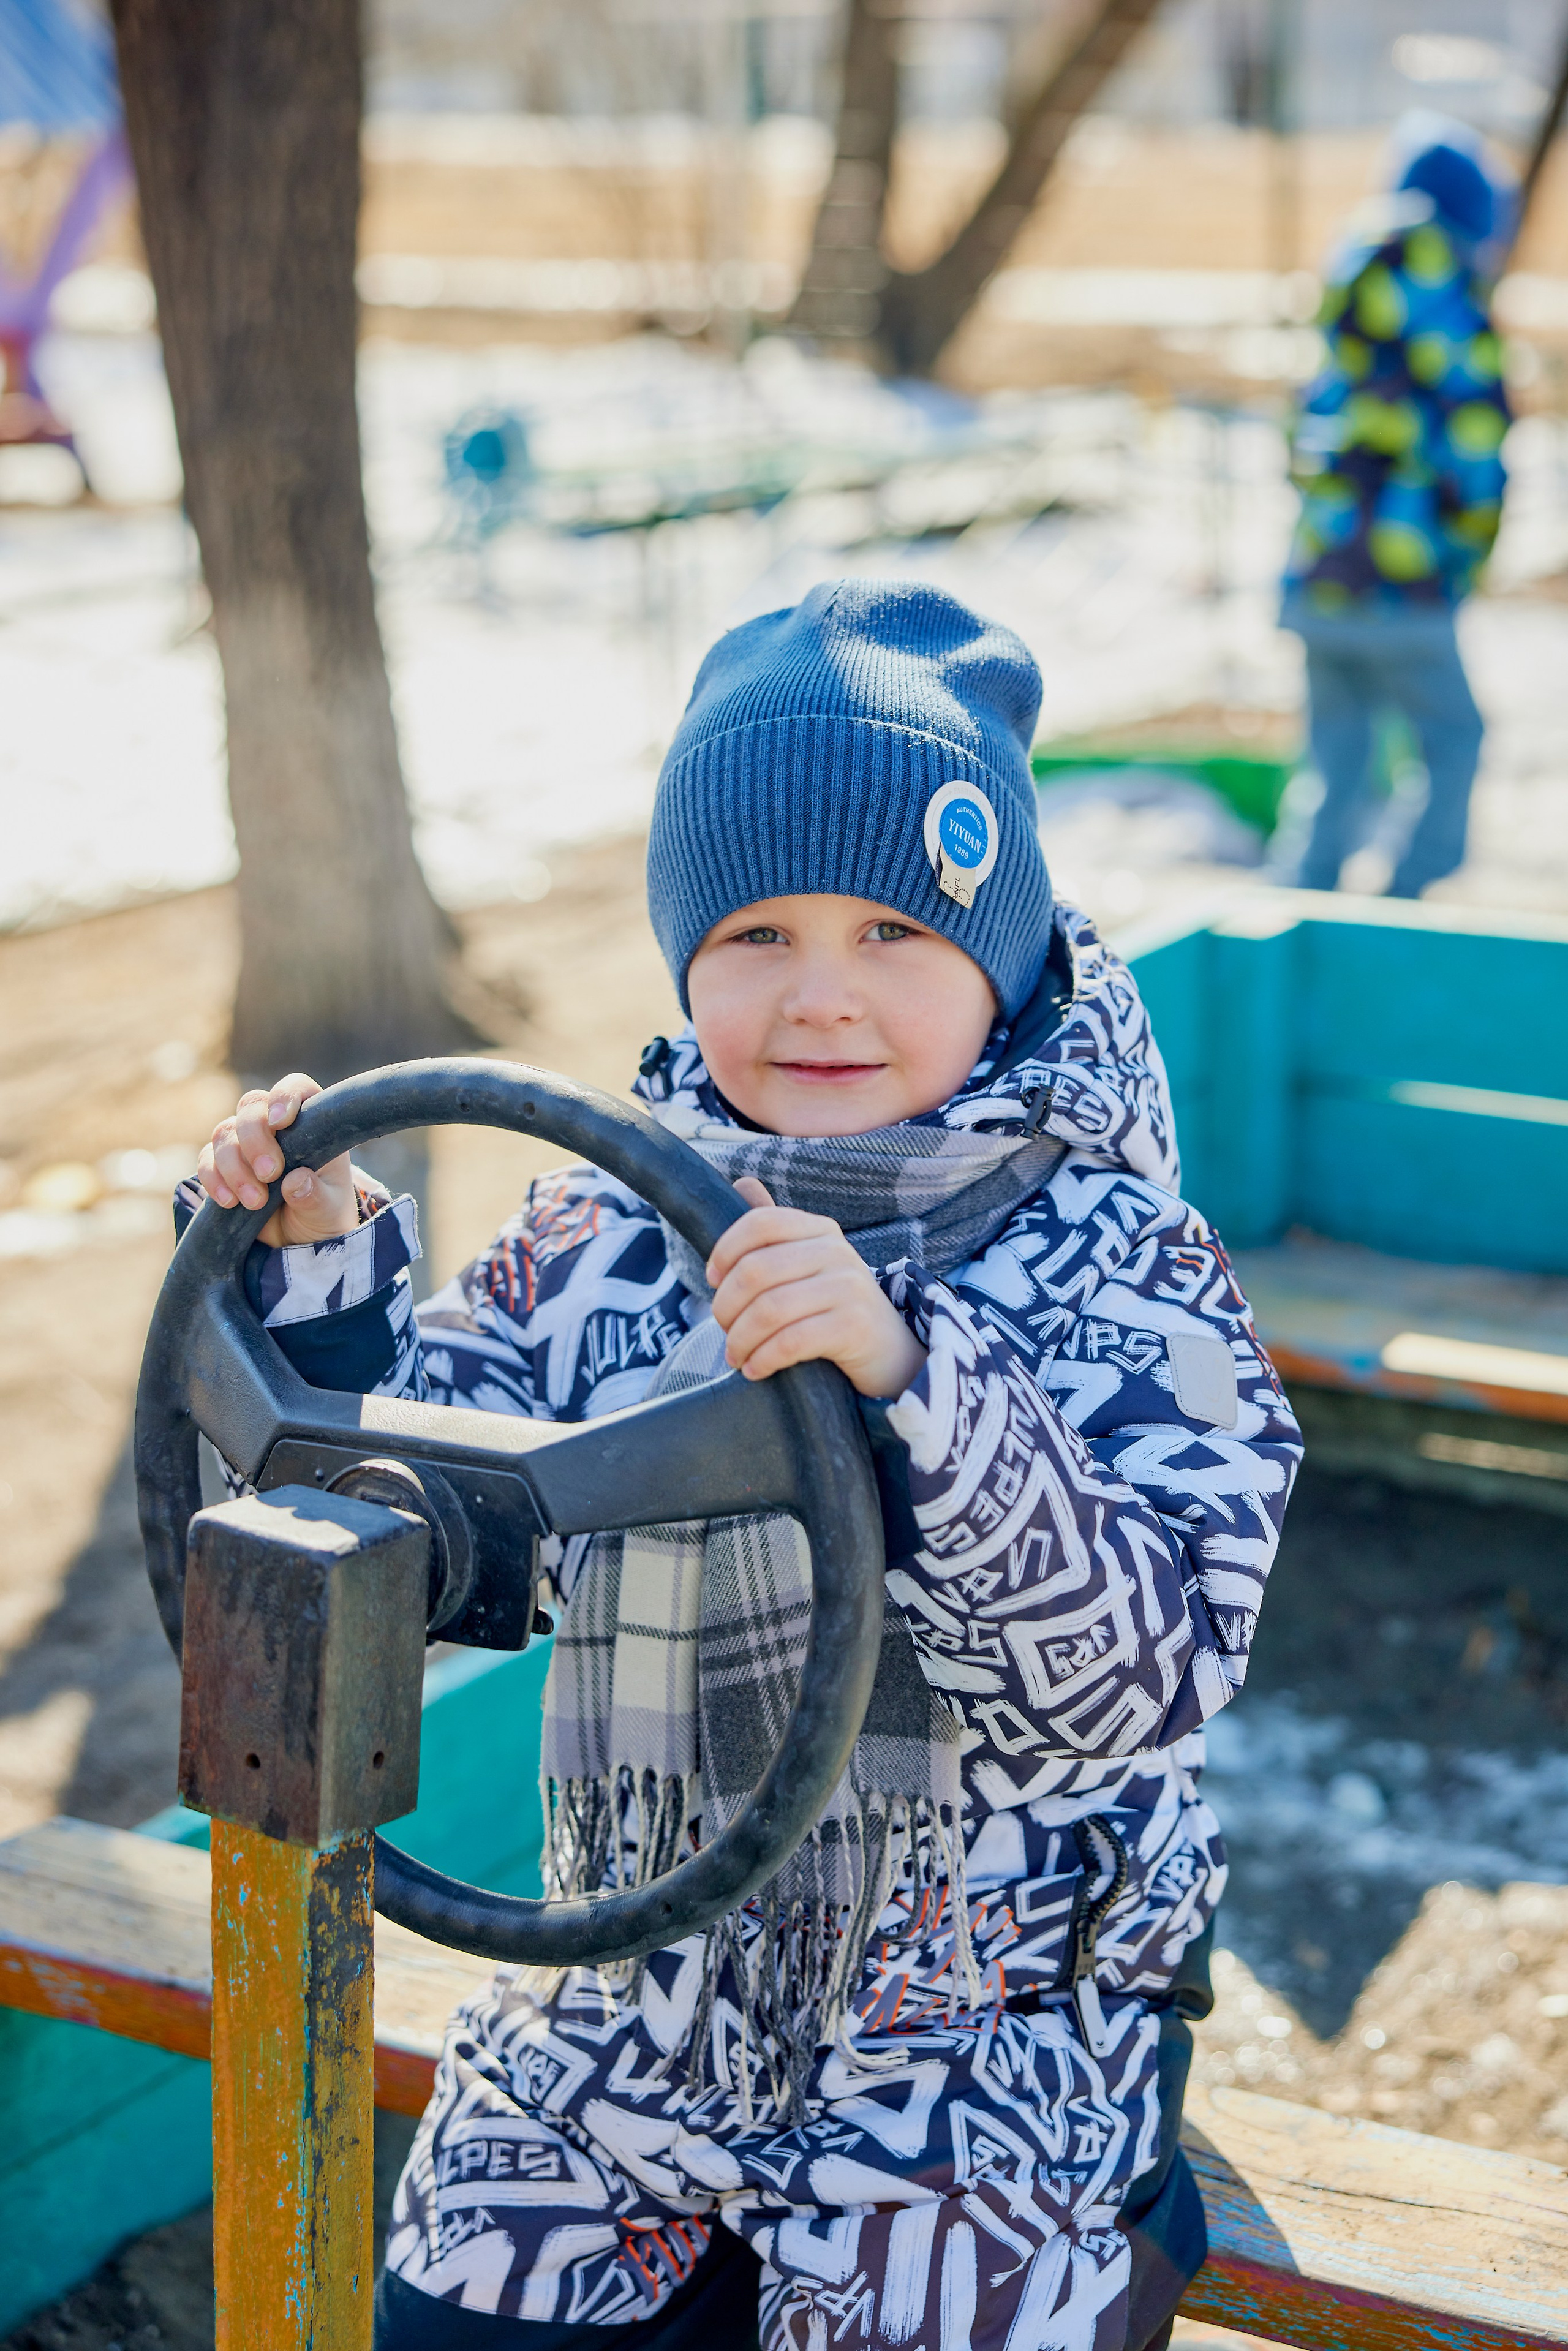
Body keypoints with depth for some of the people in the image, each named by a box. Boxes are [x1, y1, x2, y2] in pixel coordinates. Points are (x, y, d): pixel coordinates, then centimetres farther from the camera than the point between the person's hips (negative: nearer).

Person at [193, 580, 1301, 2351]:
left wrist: (908, 1375, -37)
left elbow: (1140, 1666, -24)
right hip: (640, 1996, 4)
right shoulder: (612, 1234, 0)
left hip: (990, 2045, -3)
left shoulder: (1116, 1268, -11)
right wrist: (317, 1268, -9)